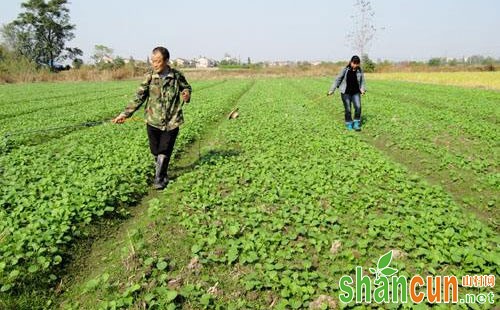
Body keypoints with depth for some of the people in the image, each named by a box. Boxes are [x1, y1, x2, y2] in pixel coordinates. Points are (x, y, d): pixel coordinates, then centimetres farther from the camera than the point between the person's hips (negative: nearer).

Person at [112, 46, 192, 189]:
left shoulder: (177, 76, -6)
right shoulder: (150, 77, -5)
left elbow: (187, 87, 14)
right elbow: (139, 97, -4)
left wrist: (186, 94, -11)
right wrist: (125, 114, -12)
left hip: (172, 121, -2)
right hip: (153, 121, 2)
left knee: (164, 152, 1)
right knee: (155, 151, 12)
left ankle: (159, 178, 17)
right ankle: (162, 173, 37)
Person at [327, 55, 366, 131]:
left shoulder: (360, 71, -1)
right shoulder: (345, 70, -8)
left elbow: (362, 81, 8)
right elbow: (338, 79, -3)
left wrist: (362, 89, -9)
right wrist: (332, 90, -5)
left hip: (356, 92, 2)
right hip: (346, 93, -2)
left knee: (358, 107, -14)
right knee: (348, 109, 0)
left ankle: (356, 124, 2)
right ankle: (349, 125, 18)